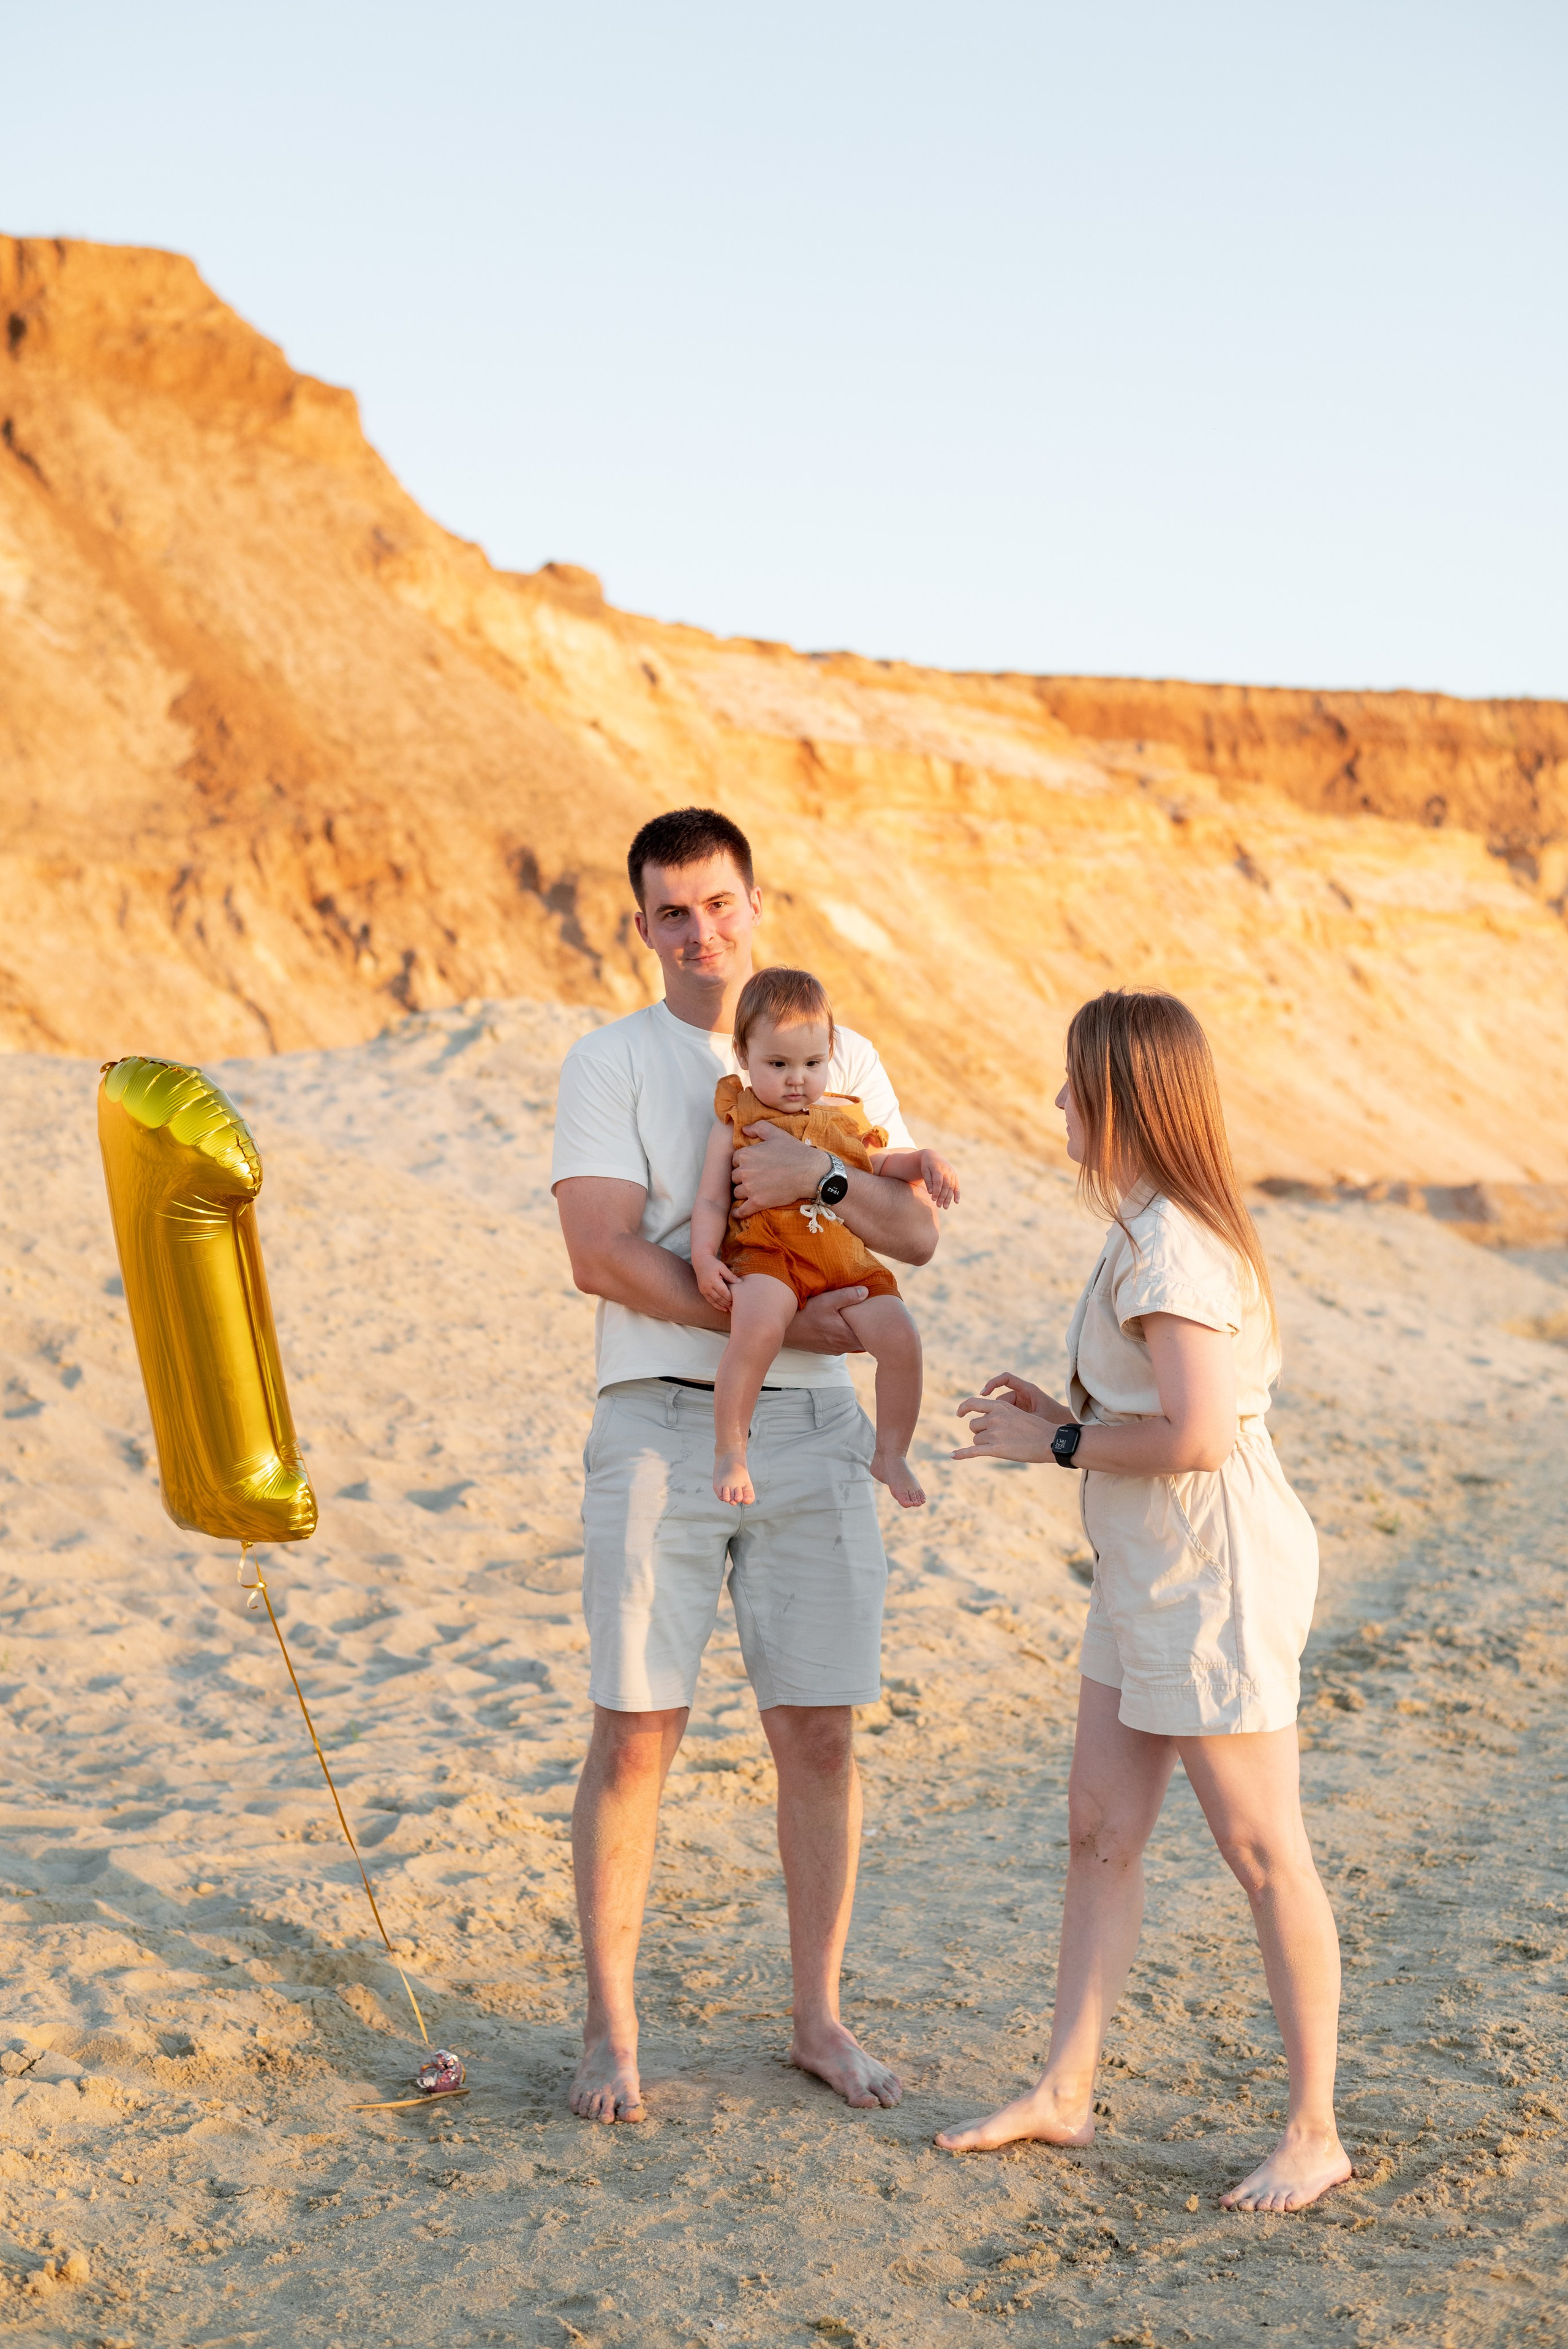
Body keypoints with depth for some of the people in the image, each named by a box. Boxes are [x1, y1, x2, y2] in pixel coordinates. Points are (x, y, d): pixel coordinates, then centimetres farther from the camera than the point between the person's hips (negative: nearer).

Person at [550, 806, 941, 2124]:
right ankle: (611, 2029, 13)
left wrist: (821, 1172, -15)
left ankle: (820, 2018, 20)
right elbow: (603, 1255, -11)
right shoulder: (612, 1062, 1)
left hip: (812, 1429, 3)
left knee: (820, 1731, 6)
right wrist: (770, 1319, -16)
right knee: (636, 1732, -1)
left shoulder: (840, 1058, 11)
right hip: (663, 1427, -3)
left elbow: (918, 1234, 4)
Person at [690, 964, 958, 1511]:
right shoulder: (737, 1118, 6)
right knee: (758, 1326, -34)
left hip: (845, 1262, 5)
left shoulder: (844, 1116, 17)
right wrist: (704, 1258, -13)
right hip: (766, 1257, -5)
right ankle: (729, 1453, -19)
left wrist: (925, 1161, 11)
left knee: (901, 1337, -12)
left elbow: (880, 1163, 31)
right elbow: (712, 1199, 2)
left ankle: (891, 1454, 10)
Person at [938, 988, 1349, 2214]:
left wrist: (1059, 1442, -13)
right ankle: (1066, 2091, 22)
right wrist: (1060, 1411, 8)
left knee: (1265, 1854, 0)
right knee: (1102, 1829, 13)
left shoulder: (1172, 1245, -20)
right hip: (1151, 1573, 10)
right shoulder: (1155, 1230, 12)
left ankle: (1315, 2132, 12)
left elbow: (1196, 1436, -26)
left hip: (1217, 1572, -10)